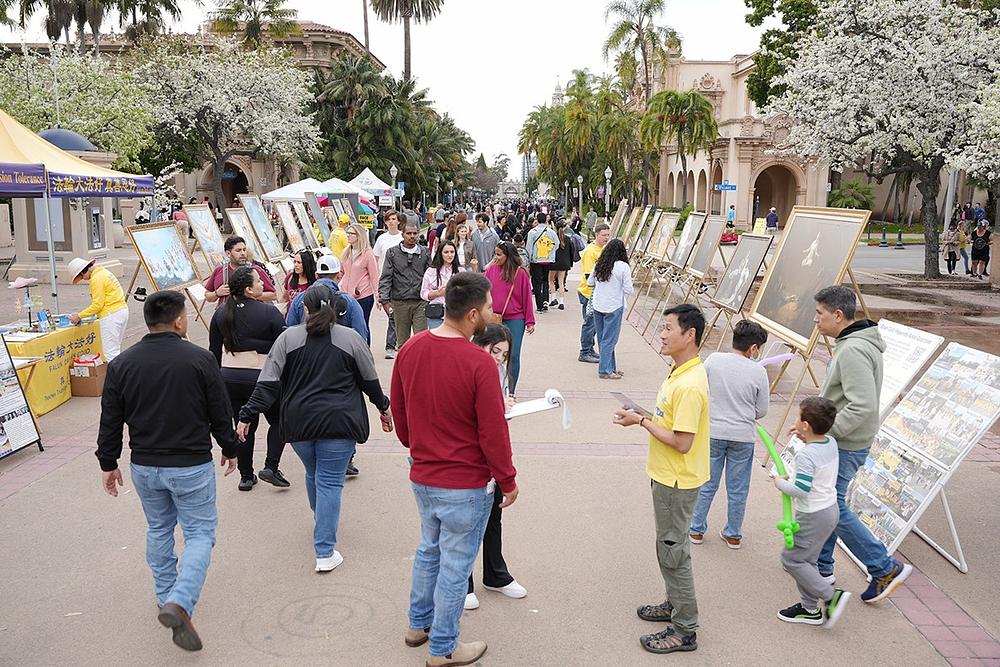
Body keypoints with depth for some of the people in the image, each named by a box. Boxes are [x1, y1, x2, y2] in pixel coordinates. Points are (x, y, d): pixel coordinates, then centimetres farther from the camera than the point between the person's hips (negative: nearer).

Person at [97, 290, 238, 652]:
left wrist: (108, 463, 14)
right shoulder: (200, 360, -13)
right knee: (200, 533, 7)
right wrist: (230, 449, 10)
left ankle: (165, 595, 36)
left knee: (158, 529, 24)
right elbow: (220, 414, -6)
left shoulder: (121, 364, -4)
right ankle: (179, 602, -12)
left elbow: (110, 421, 1)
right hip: (191, 465, -4)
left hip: (144, 466, 4)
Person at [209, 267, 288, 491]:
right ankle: (271, 467, 2)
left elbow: (214, 350, 10)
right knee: (279, 421, 15)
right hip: (262, 378, -4)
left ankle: (246, 476, 19)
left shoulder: (221, 313, 4)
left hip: (230, 379, 5)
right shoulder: (269, 312, -12)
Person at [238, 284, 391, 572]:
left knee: (313, 474, 23)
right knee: (330, 482, 1)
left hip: (299, 423, 2)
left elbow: (268, 383, -4)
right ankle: (325, 552, 0)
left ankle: (323, 523, 47)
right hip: (339, 423, -2)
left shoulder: (288, 338, -1)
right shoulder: (351, 338, -3)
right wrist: (383, 406, 22)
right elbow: (370, 381, 6)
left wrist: (248, 415, 1)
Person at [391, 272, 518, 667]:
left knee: (429, 549, 26)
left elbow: (399, 412, 8)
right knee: (455, 564, 10)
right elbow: (493, 433, -18)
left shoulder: (409, 350, -4)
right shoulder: (479, 364, -25)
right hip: (466, 485, -6)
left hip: (422, 477, 7)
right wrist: (508, 480, -4)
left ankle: (419, 624, 43)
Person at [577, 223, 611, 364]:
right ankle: (584, 353, 4)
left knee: (595, 323, 15)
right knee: (590, 322, -4)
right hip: (589, 293, -9)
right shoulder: (590, 251, -17)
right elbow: (589, 276, -20)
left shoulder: (603, 249, 12)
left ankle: (590, 350, 25)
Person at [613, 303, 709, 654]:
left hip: (677, 481, -10)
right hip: (668, 477, 10)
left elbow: (682, 442, -27)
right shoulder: (681, 372, 5)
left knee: (673, 552, 2)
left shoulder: (690, 385, -27)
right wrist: (643, 416, 2)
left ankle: (684, 630, 16)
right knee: (670, 546, 23)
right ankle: (675, 605, 40)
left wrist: (641, 421, -19)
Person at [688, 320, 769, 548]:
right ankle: (733, 535, 26)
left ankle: (696, 530, 25)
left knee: (706, 485, 15)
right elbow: (761, 411, -2)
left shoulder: (713, 360, -9)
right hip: (743, 437, -1)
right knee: (737, 489, 14)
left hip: (712, 433, 1)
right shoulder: (758, 371, -10)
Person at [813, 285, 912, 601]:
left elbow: (863, 407, -30)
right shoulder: (853, 343, 9)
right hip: (841, 442, 10)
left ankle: (885, 568, 9)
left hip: (843, 446, -10)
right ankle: (820, 566, 31)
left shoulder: (853, 351, -24)